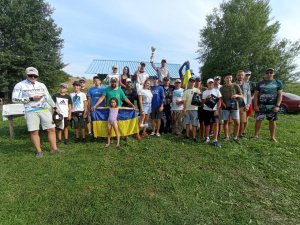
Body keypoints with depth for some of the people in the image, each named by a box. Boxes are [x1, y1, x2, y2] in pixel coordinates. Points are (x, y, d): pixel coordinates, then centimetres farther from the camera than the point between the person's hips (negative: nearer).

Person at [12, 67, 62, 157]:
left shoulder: (41, 85, 12)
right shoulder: (20, 85, 2)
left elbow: (48, 97, 18)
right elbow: (15, 99, -4)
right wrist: (31, 98, -12)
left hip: (45, 110, 3)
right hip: (31, 111, -3)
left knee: (51, 129, 1)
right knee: (34, 132, 1)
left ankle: (54, 148, 12)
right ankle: (38, 151, 15)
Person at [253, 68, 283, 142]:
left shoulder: (278, 83, 7)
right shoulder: (260, 83, 8)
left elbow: (280, 95, 3)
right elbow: (256, 95, 6)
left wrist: (277, 106, -7)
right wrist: (255, 105, -4)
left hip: (272, 106, 0)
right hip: (261, 105, 0)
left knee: (272, 121, 6)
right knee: (258, 120, 0)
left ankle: (272, 137, 18)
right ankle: (256, 135, 12)